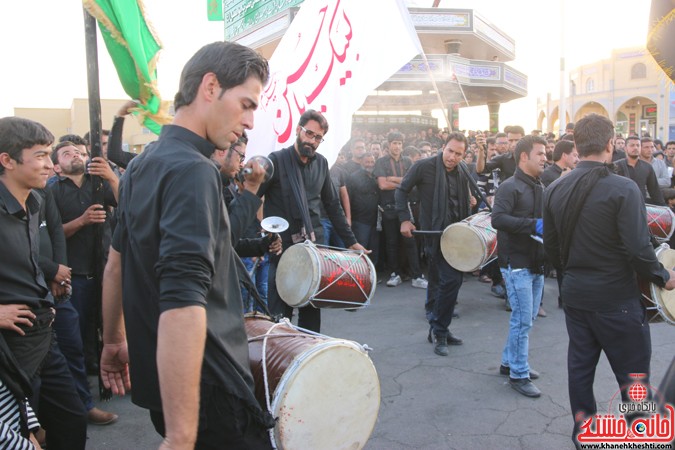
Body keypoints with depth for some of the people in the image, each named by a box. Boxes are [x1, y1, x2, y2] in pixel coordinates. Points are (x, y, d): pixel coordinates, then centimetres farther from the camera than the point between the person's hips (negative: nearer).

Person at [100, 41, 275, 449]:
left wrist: (115, 339, 28)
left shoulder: (143, 164, 8)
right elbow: (183, 301, -31)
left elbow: (117, 263, 18)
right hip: (208, 388, -9)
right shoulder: (192, 170, -22)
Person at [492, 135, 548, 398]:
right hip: (517, 263, -9)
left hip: (536, 262, 9)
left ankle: (509, 362, 31)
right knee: (523, 319, -4)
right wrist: (533, 225, -31)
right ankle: (518, 374, 10)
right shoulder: (510, 187, -13)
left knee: (527, 317, 15)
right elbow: (497, 218, -26)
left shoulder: (540, 188, 14)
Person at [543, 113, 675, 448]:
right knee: (633, 376, 9)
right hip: (617, 298, -5)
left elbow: (550, 247, 5)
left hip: (575, 295, 6)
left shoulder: (554, 190, 0)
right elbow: (638, 248, -20)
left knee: (580, 367, 16)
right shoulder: (623, 189, -17)